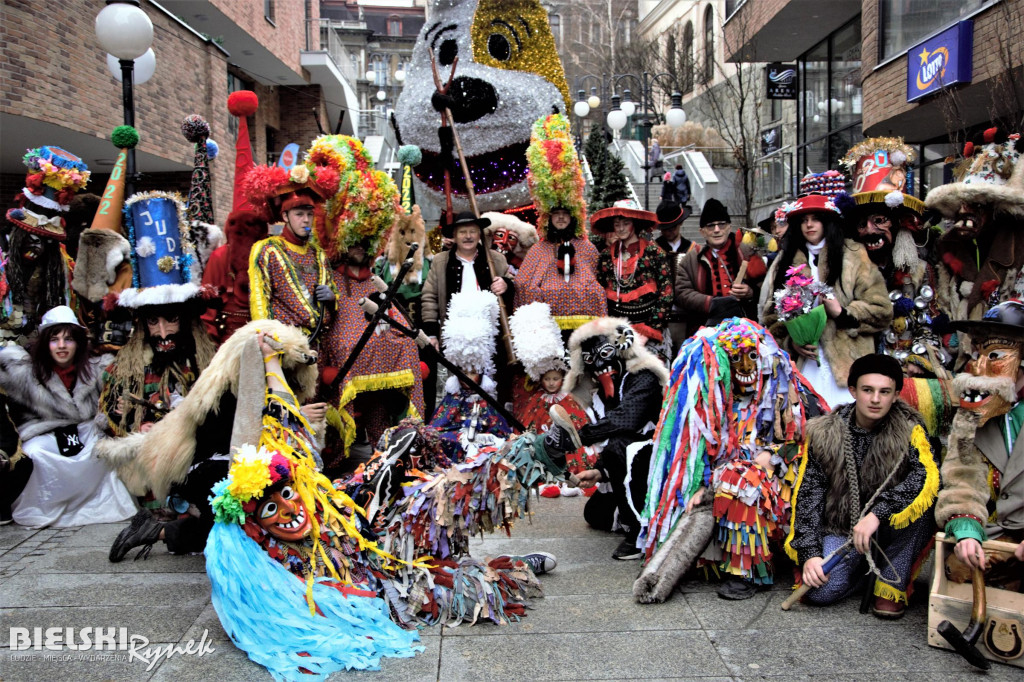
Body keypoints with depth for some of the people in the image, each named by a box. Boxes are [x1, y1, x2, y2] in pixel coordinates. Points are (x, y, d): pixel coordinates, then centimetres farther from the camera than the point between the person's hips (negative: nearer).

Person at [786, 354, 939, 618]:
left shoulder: (908, 428, -9)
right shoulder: (824, 433, -6)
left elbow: (928, 475, -27)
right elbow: (807, 494, -5)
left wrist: (877, 513, -38)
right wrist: (810, 553, -16)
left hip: (894, 528, -1)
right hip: (840, 528, 1)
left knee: (919, 499, -31)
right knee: (820, 592, -23)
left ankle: (893, 585, -12)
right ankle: (863, 564, 12)